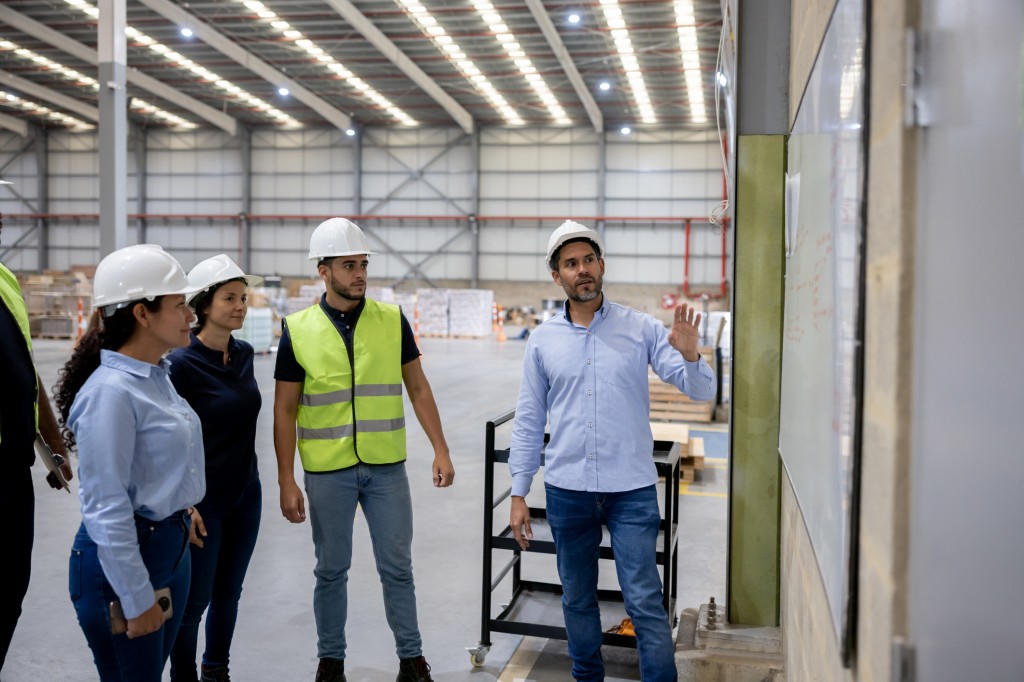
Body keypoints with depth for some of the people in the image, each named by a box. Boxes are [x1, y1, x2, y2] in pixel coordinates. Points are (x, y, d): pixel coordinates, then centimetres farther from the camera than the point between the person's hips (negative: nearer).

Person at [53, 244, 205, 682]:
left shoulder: (157, 377, 5)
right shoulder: (111, 392, -22)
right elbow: (106, 509, -22)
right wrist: (136, 600, -18)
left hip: (171, 548, 8)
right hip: (121, 559, -8)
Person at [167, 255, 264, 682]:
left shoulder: (244, 353, 3)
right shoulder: (181, 363, -16)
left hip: (246, 495, 6)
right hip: (202, 500, -6)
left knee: (229, 592, 17)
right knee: (195, 599, 6)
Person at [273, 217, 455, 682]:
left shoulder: (392, 320, -1)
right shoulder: (298, 330, -4)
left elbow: (418, 389, 4)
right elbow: (285, 410, -1)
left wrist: (440, 450, -2)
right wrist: (286, 481, -5)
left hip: (386, 468, 1)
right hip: (327, 471, 0)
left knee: (397, 566, 10)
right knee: (331, 570, 13)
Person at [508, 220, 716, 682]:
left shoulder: (641, 329, -2)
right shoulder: (543, 340, 3)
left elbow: (701, 391, -4)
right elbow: (529, 421, 6)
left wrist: (689, 355, -26)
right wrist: (518, 494, 4)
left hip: (632, 489, -2)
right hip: (566, 491, 2)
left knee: (645, 602, -2)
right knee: (577, 599, 16)